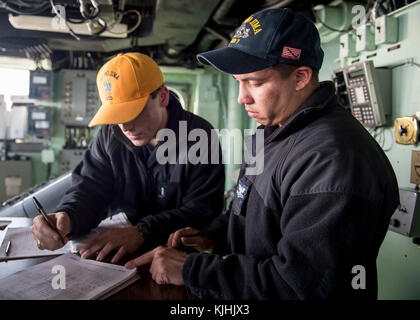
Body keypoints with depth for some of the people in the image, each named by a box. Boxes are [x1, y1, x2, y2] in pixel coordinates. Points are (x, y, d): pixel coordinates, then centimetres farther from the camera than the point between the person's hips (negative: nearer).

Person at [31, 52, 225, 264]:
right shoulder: (110, 136, 1)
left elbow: (203, 211, -18)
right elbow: (89, 188, -3)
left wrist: (143, 231, -30)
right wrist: (66, 217, -27)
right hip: (117, 253, 3)